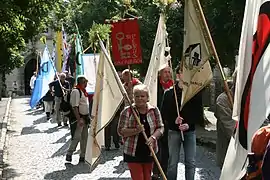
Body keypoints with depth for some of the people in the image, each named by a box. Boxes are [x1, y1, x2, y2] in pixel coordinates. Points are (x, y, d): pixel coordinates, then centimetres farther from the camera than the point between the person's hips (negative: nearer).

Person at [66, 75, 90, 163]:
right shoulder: (76, 91, -15)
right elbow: (75, 107, -21)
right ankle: (69, 155, 1)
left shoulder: (84, 91, 14)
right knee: (77, 137, -10)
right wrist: (79, 119, -25)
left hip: (85, 117, 9)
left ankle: (82, 156, 17)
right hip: (79, 117, -9)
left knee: (84, 137, 11)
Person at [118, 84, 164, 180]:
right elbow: (121, 131, -8)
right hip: (133, 153, -3)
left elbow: (160, 127, 5)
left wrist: (153, 137, -14)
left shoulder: (154, 110, 2)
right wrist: (135, 131, -23)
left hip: (149, 152, 3)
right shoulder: (127, 111, -7)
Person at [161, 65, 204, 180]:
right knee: (173, 162, 4)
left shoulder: (196, 92, 2)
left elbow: (199, 113, 2)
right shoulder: (169, 93, 0)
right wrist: (173, 121, -16)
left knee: (191, 162, 3)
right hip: (174, 131, -1)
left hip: (190, 131, 1)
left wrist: (189, 124, -12)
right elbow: (164, 113, 1)